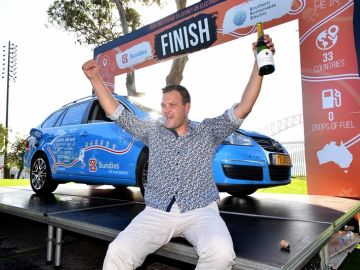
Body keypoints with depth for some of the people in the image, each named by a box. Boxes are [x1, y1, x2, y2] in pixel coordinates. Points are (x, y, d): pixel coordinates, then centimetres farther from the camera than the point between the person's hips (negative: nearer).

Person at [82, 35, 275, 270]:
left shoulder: (208, 131, 9)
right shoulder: (153, 131, 15)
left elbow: (242, 109, 0)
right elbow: (117, 113, 17)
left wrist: (259, 65, -8)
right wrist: (96, 79, 11)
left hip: (200, 212, -1)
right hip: (156, 213, 2)